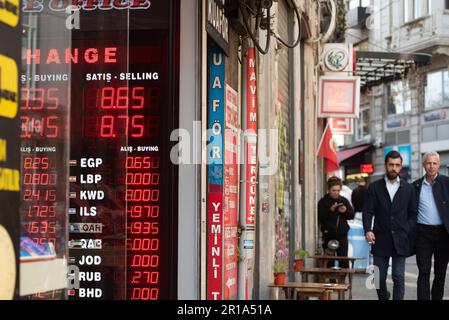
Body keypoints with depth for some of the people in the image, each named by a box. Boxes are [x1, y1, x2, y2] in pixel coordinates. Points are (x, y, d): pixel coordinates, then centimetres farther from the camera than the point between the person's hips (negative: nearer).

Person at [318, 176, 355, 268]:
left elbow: (352, 215, 7)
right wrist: (330, 210, -25)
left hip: (342, 234, 3)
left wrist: (345, 211, -13)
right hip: (328, 235, -2)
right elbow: (320, 217, -13)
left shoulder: (344, 201, 10)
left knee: (344, 260, 0)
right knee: (329, 261, 0)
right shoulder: (323, 202, -1)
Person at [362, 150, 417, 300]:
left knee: (398, 277, -4)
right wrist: (368, 230, -15)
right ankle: (383, 297, 32)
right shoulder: (374, 187, 6)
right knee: (379, 278, 6)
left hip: (400, 241, 0)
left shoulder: (408, 188, 9)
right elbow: (367, 211, 0)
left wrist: (408, 232, -4)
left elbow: (413, 213, 9)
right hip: (380, 239, 0)